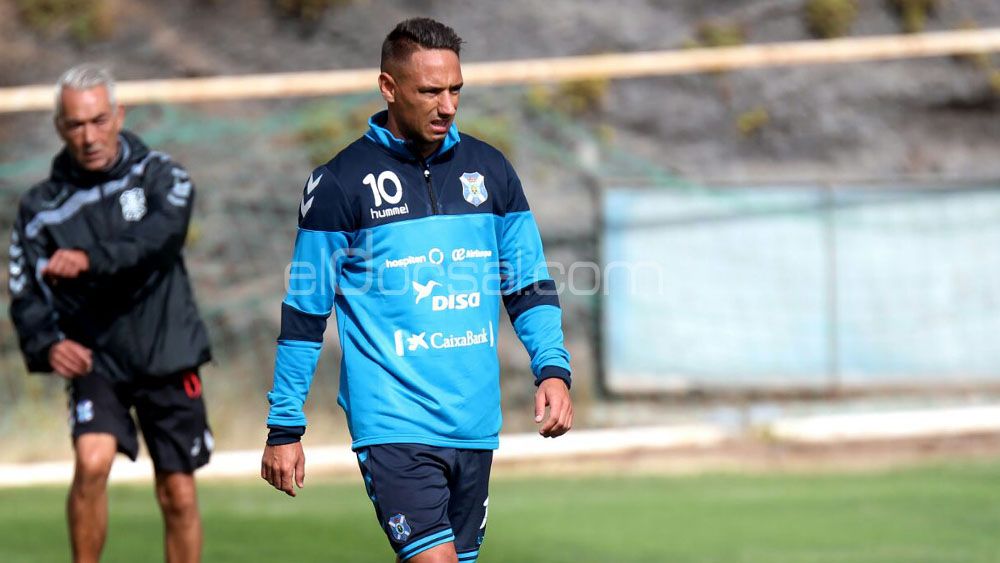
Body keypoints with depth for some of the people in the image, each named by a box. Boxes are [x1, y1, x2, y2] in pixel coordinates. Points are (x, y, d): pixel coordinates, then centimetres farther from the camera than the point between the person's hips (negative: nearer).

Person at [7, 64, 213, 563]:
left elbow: (164, 234, -22)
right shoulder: (40, 208, 2)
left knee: (178, 494, 4)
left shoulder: (158, 175, -2)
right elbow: (27, 293, -1)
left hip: (168, 356, 0)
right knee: (92, 462, -24)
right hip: (95, 361, 0)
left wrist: (92, 259, -37)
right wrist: (47, 344, -23)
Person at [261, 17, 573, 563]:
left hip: (475, 423, 5)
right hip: (393, 424, -5)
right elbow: (305, 311, 0)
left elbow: (530, 285, 15)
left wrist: (553, 369, -2)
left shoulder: (489, 170, 9)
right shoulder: (341, 183, -4)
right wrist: (284, 428, 0)